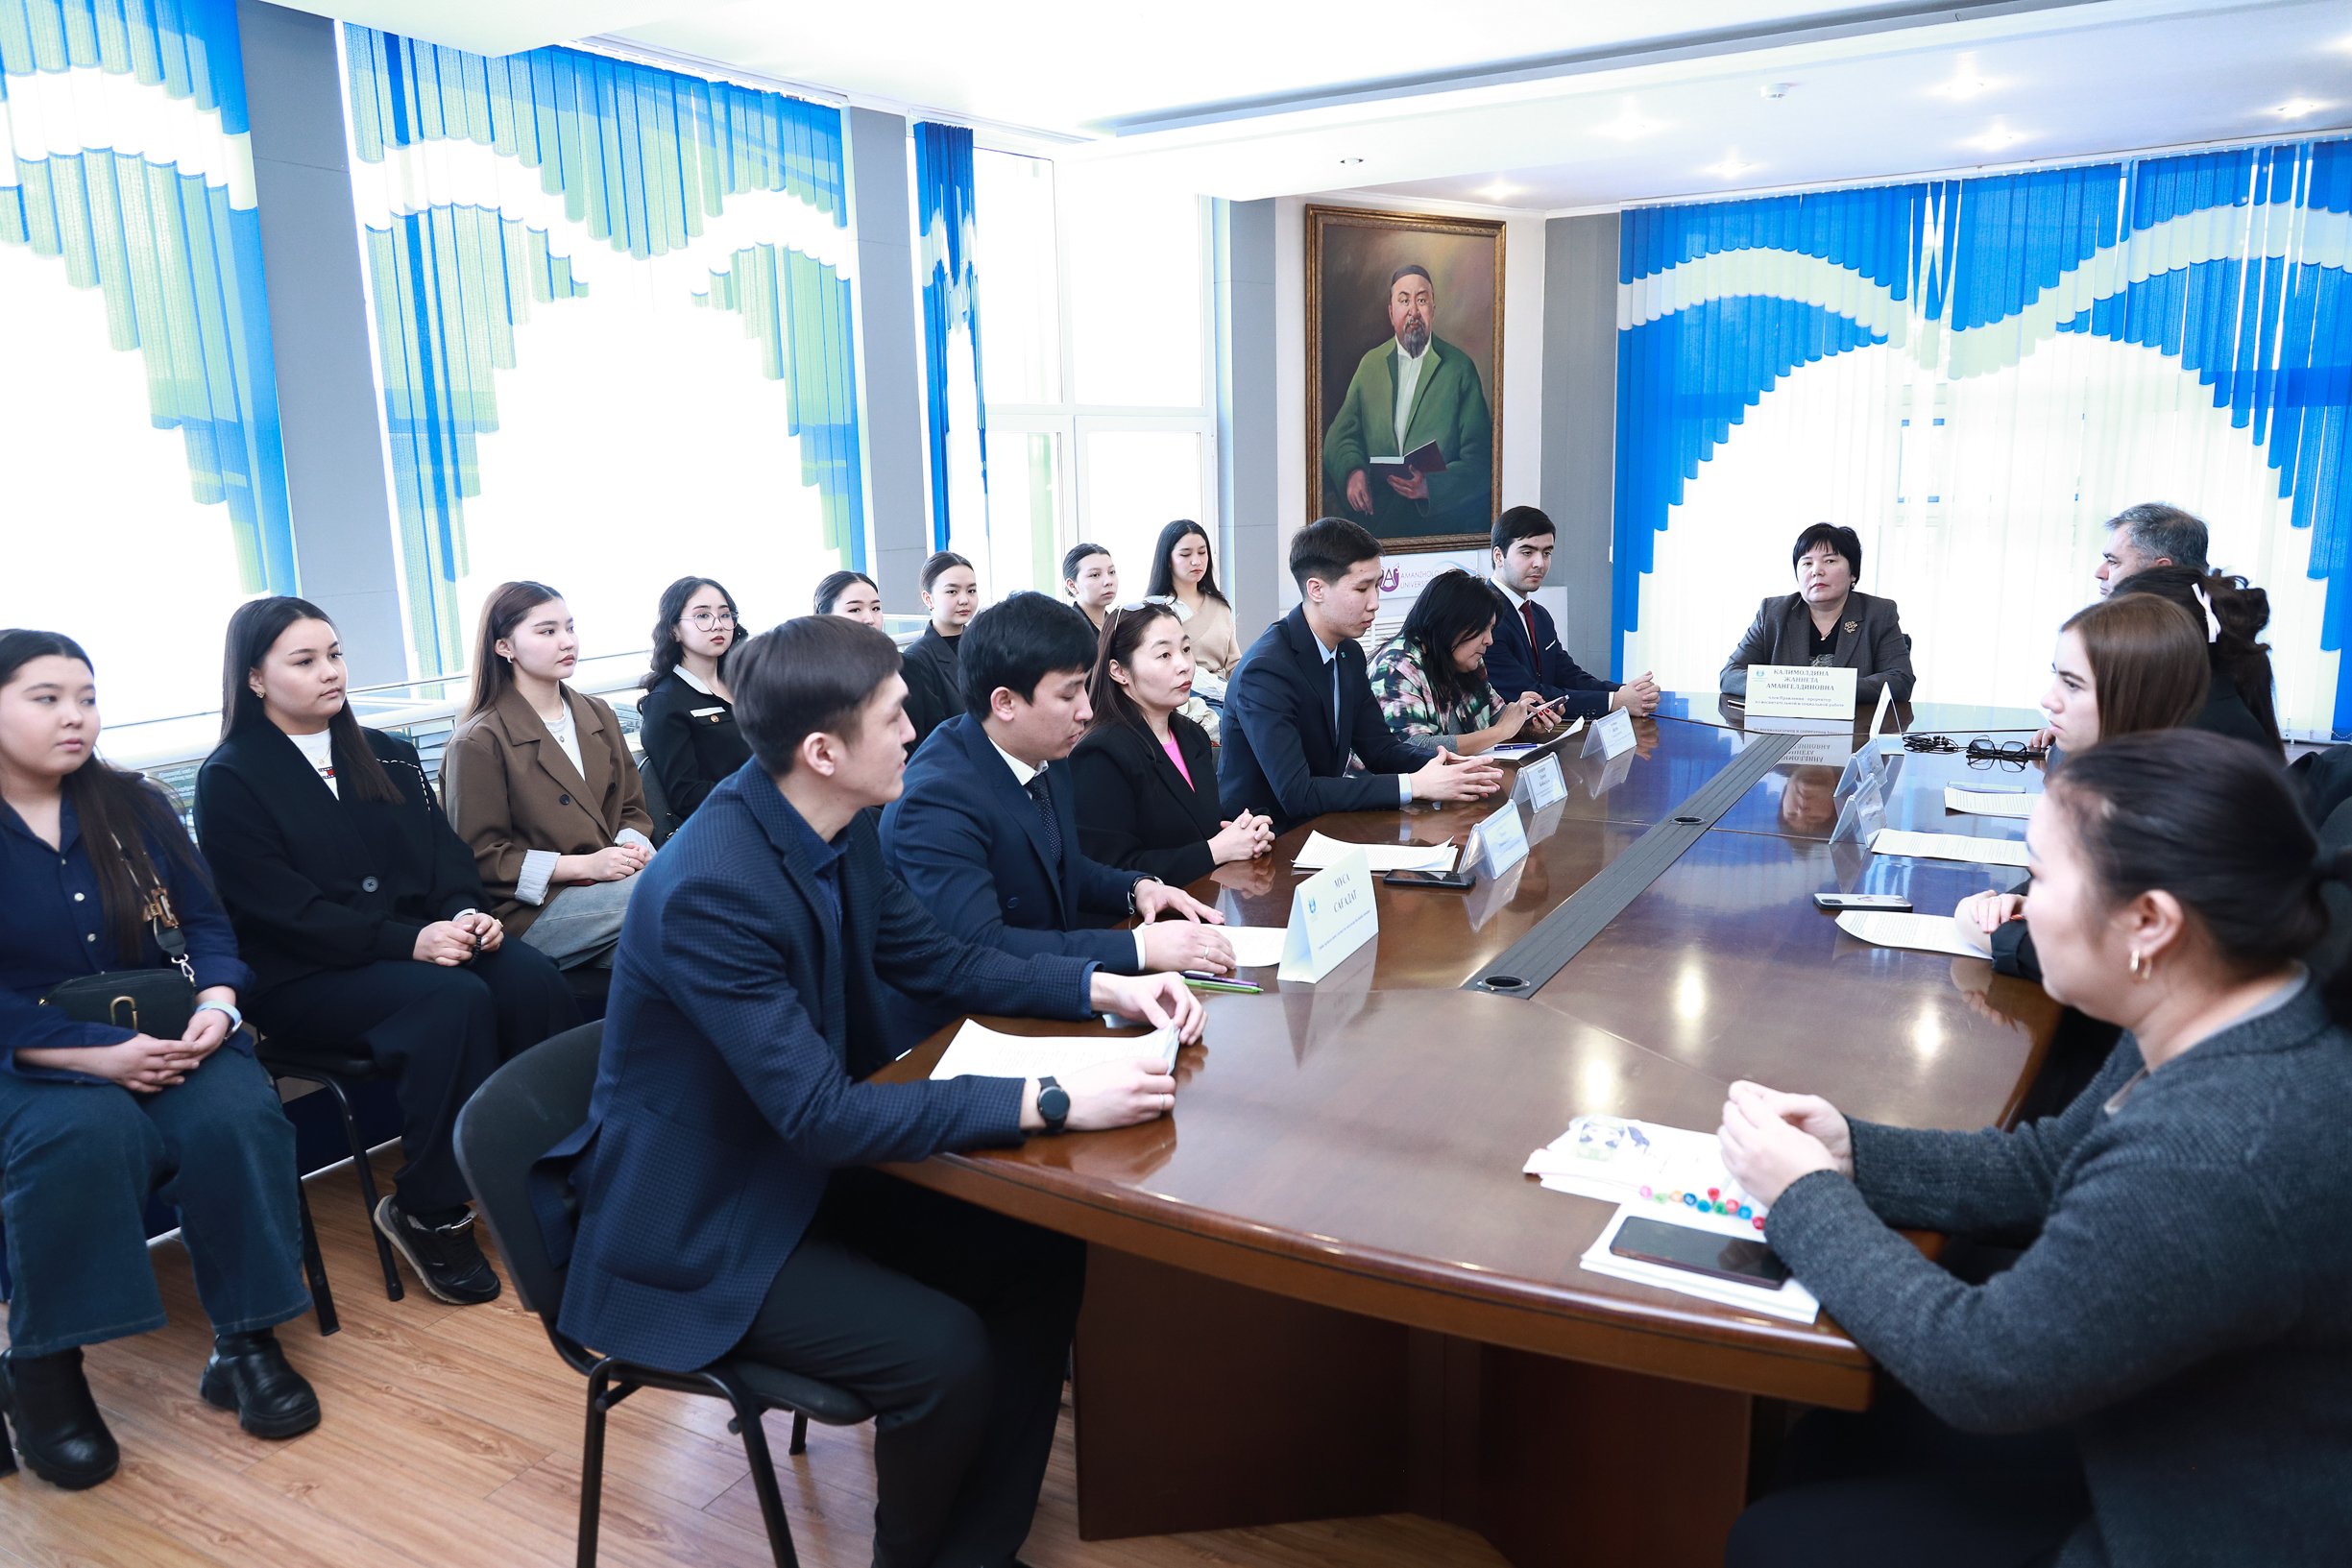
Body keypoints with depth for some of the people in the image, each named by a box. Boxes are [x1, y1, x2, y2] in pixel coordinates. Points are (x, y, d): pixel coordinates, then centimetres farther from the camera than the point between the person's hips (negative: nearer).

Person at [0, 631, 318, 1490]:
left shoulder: (133, 804, 7)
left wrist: (214, 1008, -15)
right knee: (86, 1136, -36)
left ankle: (244, 1338, -14)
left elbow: (205, 925, 6)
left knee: (235, 1118, -28)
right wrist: (98, 1056, -22)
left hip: (164, 1034, 3)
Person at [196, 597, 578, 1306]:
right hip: (305, 974, -5)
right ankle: (428, 1213, -19)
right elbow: (282, 909, -12)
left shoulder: (386, 755, 15)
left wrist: (467, 912, -13)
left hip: (422, 937, 5)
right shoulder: (230, 780, -2)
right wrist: (408, 941, -23)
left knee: (533, 978, -26)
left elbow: (444, 852, 10)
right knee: (453, 1001, -33)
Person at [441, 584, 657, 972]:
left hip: (609, 884, 5)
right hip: (528, 911, -5)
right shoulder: (478, 743, -4)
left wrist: (634, 848, -6)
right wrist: (585, 865, -17)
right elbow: (480, 858, -6)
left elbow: (632, 809, 20)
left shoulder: (599, 715, 16)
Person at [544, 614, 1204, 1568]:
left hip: (802, 1167, 8)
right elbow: (821, 1114, -33)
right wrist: (1052, 1102, -35)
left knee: (1042, 1258, -3)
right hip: (700, 1229, -8)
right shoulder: (710, 889, -31)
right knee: (944, 1354, -20)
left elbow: (936, 960, 9)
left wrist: (1102, 987, -5)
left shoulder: (840, 828, -5)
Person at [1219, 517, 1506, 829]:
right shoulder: (1265, 670, -22)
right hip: (1267, 838, -8)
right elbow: (1295, 794, -28)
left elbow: (1380, 747, 10)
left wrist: (1444, 766, -11)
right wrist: (1414, 785, -27)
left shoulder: (1350, 653, 4)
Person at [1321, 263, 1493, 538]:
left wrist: (1430, 486, -18)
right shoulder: (1370, 362, 15)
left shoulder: (1461, 368, 5)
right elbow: (1340, 434, 15)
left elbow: (1479, 459, 0)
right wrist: (1352, 471, -9)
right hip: (1373, 516, 1)